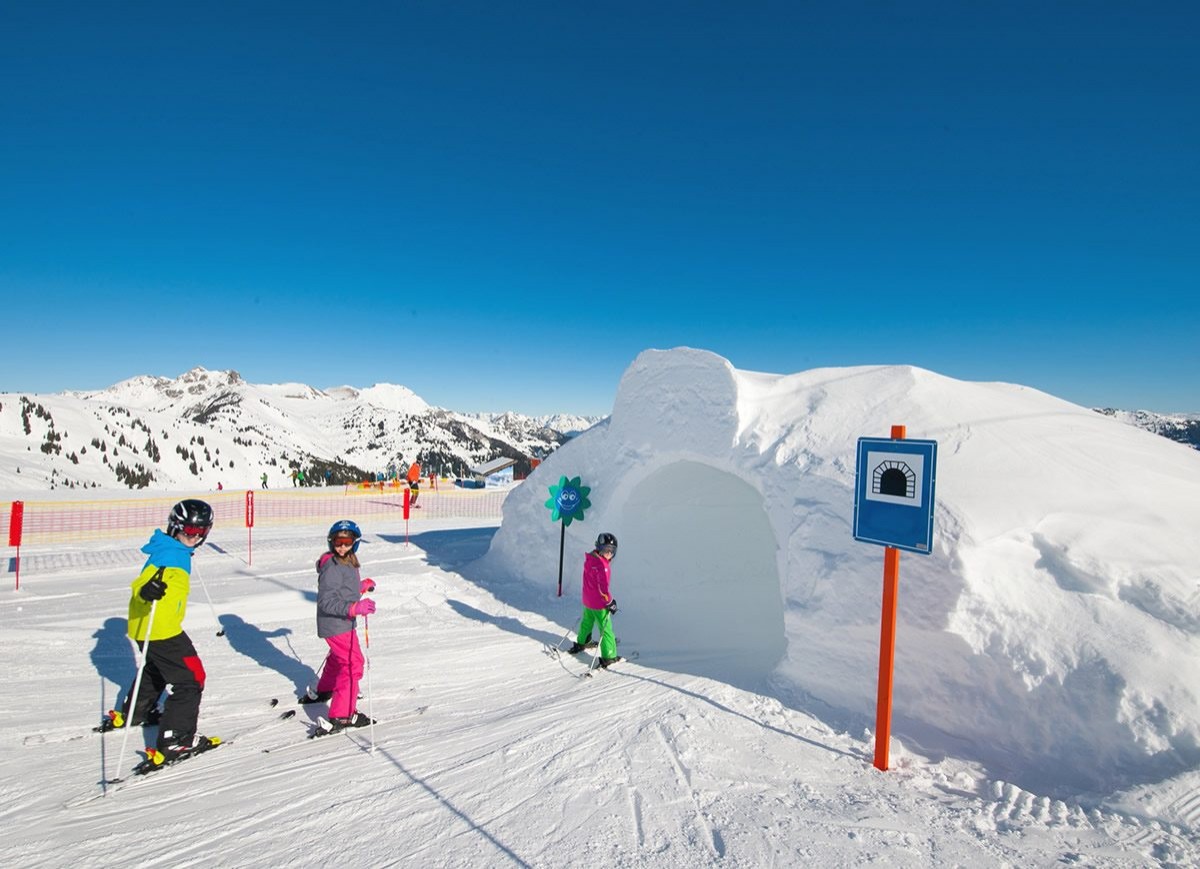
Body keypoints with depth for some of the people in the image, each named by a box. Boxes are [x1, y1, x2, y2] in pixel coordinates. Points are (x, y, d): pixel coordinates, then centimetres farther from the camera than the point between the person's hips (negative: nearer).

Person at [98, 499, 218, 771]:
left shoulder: (175, 550, 7)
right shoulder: (172, 554, -22)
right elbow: (142, 581, -39)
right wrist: (148, 589, -61)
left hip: (155, 625, 10)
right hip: (159, 629, -10)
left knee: (157, 670, 33)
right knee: (190, 679, -8)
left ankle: (131, 714, 53)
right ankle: (174, 742, -8)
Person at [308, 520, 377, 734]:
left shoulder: (347, 562, 5)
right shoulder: (332, 567, -25)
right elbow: (326, 602, -29)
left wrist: (361, 586, 16)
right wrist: (354, 608, -39)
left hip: (343, 622, 10)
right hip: (336, 625, -10)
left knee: (339, 657, 30)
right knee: (353, 664, -10)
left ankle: (324, 690, 54)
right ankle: (341, 716, -9)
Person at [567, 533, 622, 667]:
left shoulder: (589, 559, 0)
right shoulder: (602, 565, -28)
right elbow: (603, 586, -27)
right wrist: (610, 602, -16)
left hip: (587, 599, 9)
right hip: (599, 603, -9)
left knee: (587, 622, 29)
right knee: (606, 629, 1)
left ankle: (581, 643, 48)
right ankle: (609, 657, 7)